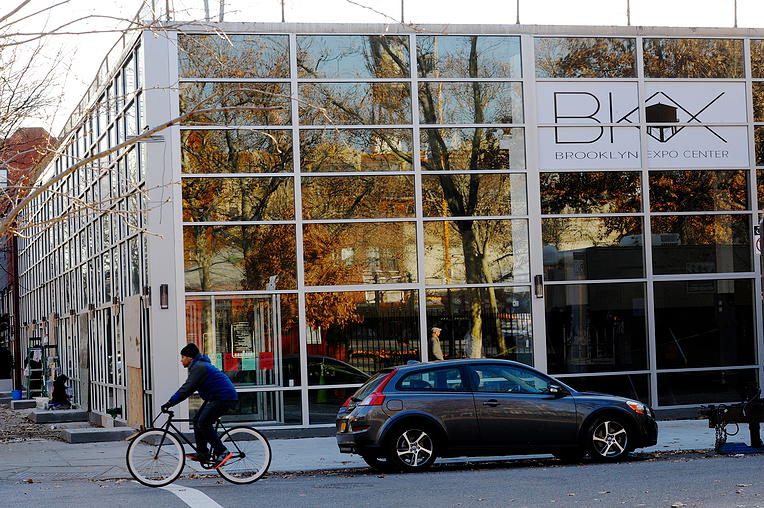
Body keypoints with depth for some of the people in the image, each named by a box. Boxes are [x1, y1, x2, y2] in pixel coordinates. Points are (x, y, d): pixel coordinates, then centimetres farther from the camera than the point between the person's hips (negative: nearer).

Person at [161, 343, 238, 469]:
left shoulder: (199, 367, -17)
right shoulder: (197, 366, 18)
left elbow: (187, 389, -24)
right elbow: (188, 388, 20)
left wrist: (170, 402, -24)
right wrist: (171, 401, 11)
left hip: (224, 398, -11)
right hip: (215, 398, 11)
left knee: (203, 422, -18)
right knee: (197, 420, 8)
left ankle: (222, 452, -15)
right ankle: (203, 453, 12)